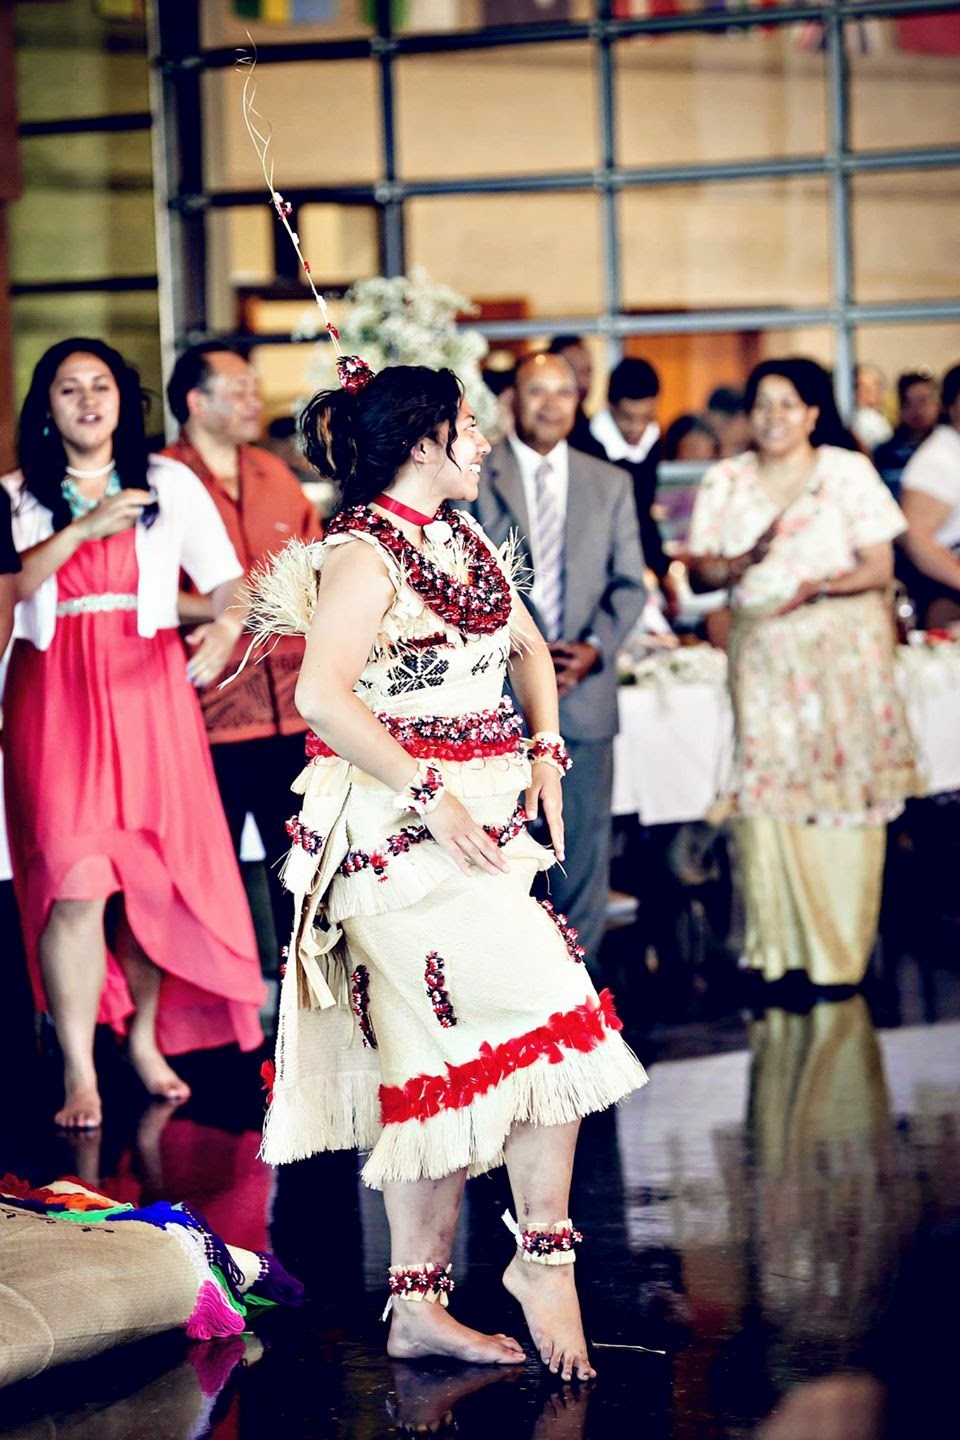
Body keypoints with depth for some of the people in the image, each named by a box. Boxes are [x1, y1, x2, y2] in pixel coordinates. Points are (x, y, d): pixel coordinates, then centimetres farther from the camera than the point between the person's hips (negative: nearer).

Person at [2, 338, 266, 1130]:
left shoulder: (169, 484, 10)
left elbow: (229, 583, 8)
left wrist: (226, 629, -13)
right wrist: (80, 530, -18)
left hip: (149, 689, 1)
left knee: (157, 876, 2)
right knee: (74, 883, -10)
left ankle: (147, 1036, 22)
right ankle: (79, 1071, -5)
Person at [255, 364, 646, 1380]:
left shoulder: (463, 539, 16)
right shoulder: (364, 552, -12)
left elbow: (528, 647, 29)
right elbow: (323, 696, -24)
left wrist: (544, 751, 13)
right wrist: (429, 791, -21)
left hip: (474, 822, 9)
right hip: (399, 827, -9)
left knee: (445, 1065, 8)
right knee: (550, 1013, -14)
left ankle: (418, 1306, 11)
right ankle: (542, 1254, -3)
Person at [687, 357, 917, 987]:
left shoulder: (848, 470, 0)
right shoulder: (726, 481, 7)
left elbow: (880, 567, -3)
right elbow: (699, 569, 3)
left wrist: (823, 586, -19)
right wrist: (743, 563, -16)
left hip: (843, 648, -2)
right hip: (762, 650, 2)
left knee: (843, 793, -4)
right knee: (769, 798, -3)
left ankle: (841, 953, 4)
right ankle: (779, 948, 4)